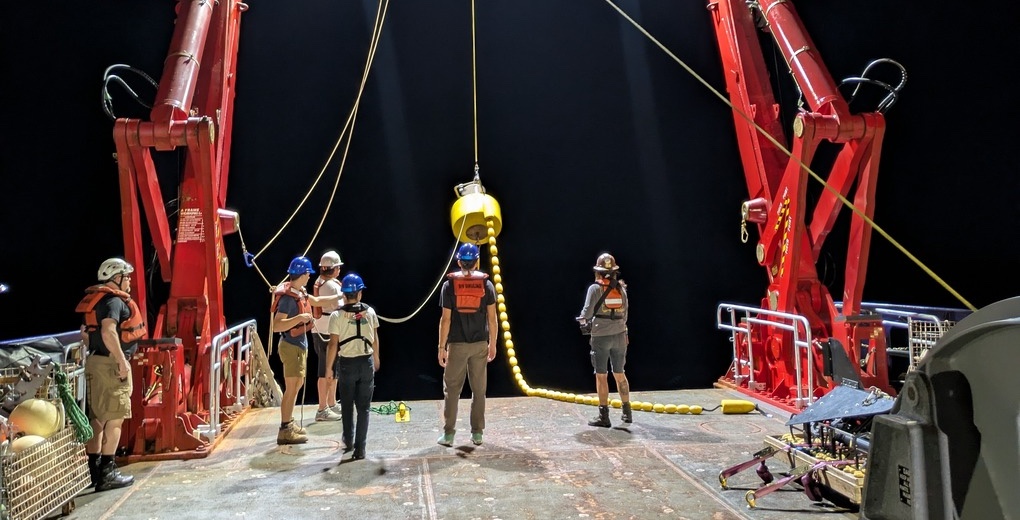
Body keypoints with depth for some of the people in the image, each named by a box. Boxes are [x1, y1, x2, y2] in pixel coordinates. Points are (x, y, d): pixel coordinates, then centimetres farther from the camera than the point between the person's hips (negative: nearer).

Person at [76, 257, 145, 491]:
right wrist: (122, 360, -24)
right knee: (114, 418, -5)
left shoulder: (96, 300, 16)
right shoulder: (114, 301, -14)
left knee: (98, 417, 14)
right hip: (111, 364, -10)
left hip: (96, 361, 10)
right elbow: (108, 332, -28)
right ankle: (107, 473, -2)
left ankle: (93, 469, 22)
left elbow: (85, 332, 22)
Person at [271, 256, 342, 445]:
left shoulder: (299, 292, 6)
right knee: (291, 388, -5)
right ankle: (285, 431, 2)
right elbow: (276, 326, -27)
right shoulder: (288, 296, -22)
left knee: (297, 384, 18)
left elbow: (317, 301, 24)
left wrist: (340, 296, 24)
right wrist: (299, 318, -35)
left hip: (299, 345, 10)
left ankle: (289, 424, 30)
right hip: (291, 346, -10)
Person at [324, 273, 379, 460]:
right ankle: (360, 448, 4)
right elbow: (375, 339, 5)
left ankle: (348, 441, 33)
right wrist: (376, 358, 21)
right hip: (366, 362, 1)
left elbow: (333, 344, -11)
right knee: (363, 407, 6)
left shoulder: (337, 315, -10)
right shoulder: (370, 312, -2)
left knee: (347, 405, 19)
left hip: (347, 363, -1)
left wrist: (329, 367, -1)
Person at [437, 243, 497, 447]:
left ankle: (448, 434, 10)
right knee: (479, 390, 10)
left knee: (452, 390, 8)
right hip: (480, 344, 2)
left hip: (456, 344, -1)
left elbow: (446, 319, -7)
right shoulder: (486, 284, -1)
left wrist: (441, 347, -1)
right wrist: (493, 344, 8)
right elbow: (492, 317, -1)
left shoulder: (449, 285, -5)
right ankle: (477, 433, 15)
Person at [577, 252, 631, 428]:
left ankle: (604, 416, 3)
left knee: (601, 376, 1)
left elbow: (587, 312, -9)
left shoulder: (595, 288, -9)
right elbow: (625, 312, 9)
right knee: (619, 374, 16)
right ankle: (627, 412, 25)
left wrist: (583, 319, 13)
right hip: (620, 335, 5)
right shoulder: (621, 288, 4)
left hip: (601, 336, -4)